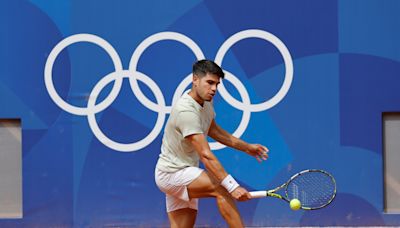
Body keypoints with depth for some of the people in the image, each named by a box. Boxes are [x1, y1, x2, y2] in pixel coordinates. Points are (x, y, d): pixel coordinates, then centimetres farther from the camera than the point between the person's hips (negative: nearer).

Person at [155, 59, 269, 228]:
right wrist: (232, 186, -36)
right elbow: (205, 155, -32)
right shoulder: (186, 111, -26)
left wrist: (246, 147, 19)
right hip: (172, 172, -10)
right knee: (221, 188, -25)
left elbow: (212, 130, 25)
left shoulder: (205, 101, 5)